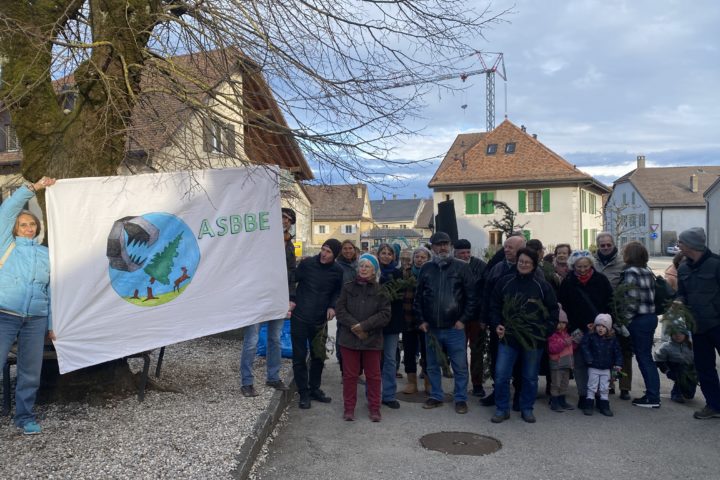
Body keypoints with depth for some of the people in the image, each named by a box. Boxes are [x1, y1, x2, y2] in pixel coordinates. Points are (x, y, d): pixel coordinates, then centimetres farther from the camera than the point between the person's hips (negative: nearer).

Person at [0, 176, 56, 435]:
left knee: (31, 372, 6)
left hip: (36, 320, 3)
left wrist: (51, 324, 13)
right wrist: (33, 187, -2)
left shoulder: (46, 254, 15)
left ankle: (25, 416, 20)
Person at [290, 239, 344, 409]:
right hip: (299, 318, -2)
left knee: (319, 356, 13)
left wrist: (332, 307, -5)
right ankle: (303, 393, 15)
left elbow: (337, 292, 11)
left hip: (320, 320, 3)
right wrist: (292, 300, -8)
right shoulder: (307, 263, -8)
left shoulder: (337, 271, -2)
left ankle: (314, 389, 31)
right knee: (299, 357, 3)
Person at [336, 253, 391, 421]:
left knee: (373, 375, 7)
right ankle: (349, 408, 17)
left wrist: (364, 325, -15)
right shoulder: (348, 287, 6)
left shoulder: (380, 291, 2)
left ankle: (374, 409, 18)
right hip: (349, 338, 1)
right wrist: (354, 326, -14)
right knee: (350, 374, 7)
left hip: (372, 339, -1)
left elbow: (385, 314, -7)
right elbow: (341, 310, -1)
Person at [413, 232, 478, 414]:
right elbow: (418, 297, 10)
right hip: (431, 328, 3)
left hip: (455, 328, -3)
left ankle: (461, 399, 18)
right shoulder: (426, 269, 6)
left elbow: (471, 296, -3)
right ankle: (436, 396, 28)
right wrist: (420, 320, 3)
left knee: (460, 366, 4)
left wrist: (464, 319, -8)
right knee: (432, 366, 13)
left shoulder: (461, 268, -2)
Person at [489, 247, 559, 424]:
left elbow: (553, 310, 5)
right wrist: (496, 325, -2)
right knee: (501, 375, -2)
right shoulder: (505, 282, 2)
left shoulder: (542, 285, -1)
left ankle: (527, 409, 28)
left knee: (530, 377, 11)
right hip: (508, 337, 1)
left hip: (534, 340, 0)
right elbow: (494, 306, 10)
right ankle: (502, 409, 13)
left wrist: (546, 331, -3)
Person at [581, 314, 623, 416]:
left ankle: (604, 406, 21)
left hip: (606, 369, 2)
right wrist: (588, 358, -15)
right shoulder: (590, 337, -10)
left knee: (605, 389, 11)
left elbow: (617, 351, 3)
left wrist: (618, 364, -4)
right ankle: (588, 405, 12)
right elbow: (584, 345, -10)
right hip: (593, 368, -2)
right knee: (592, 387, 5)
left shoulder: (612, 339, -2)